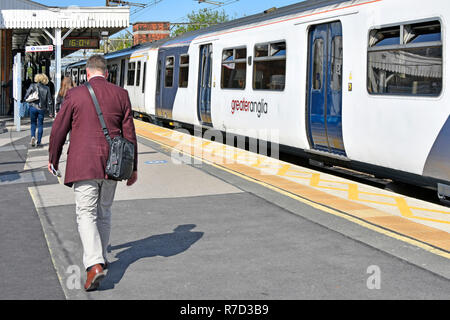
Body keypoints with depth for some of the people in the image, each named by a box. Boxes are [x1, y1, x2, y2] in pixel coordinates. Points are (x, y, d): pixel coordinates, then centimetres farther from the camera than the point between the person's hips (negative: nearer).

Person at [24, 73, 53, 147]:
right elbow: (49, 101, -1)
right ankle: (38, 142, 8)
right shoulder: (46, 88, -2)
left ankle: (33, 136, -9)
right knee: (40, 125, 9)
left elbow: (26, 97, -7)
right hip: (42, 109, 0)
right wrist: (47, 106, 17)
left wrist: (30, 102, 11)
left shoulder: (32, 86, -5)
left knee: (33, 123, 16)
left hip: (33, 107, 0)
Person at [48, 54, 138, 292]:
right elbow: (129, 134, 4)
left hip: (83, 165, -3)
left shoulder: (74, 95, -4)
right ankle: (100, 258, 30)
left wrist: (53, 159, 17)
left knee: (86, 214, -3)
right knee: (104, 212, 18)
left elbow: (59, 130, 1)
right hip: (112, 164, 4)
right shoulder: (121, 95, 3)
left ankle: (94, 264, -18)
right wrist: (133, 167, 12)